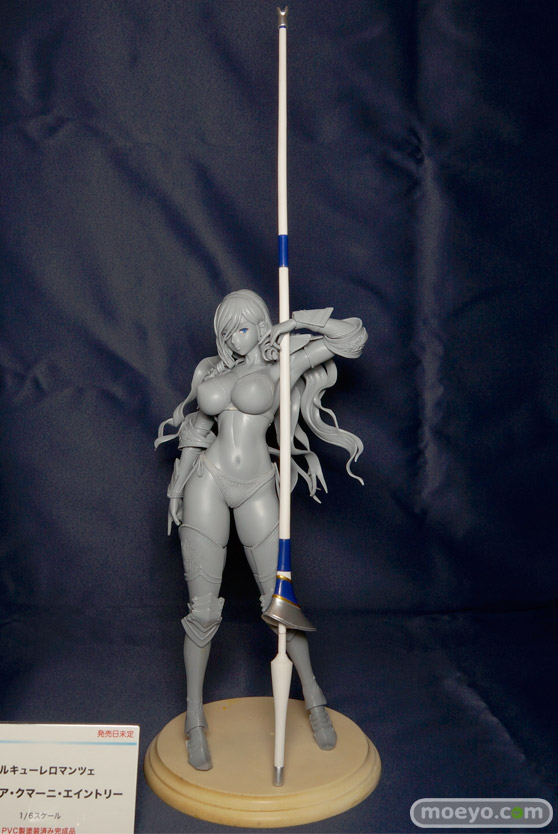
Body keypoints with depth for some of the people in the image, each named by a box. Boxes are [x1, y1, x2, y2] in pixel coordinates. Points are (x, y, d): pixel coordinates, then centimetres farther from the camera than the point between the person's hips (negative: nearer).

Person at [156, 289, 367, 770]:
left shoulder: (280, 366, 1)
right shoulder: (209, 369, 11)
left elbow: (352, 337, 2)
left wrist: (297, 322, 1)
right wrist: (179, 482, 10)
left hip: (256, 490, -1)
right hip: (209, 483, 2)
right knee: (203, 609, 2)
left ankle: (313, 701, 27)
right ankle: (195, 720, 18)